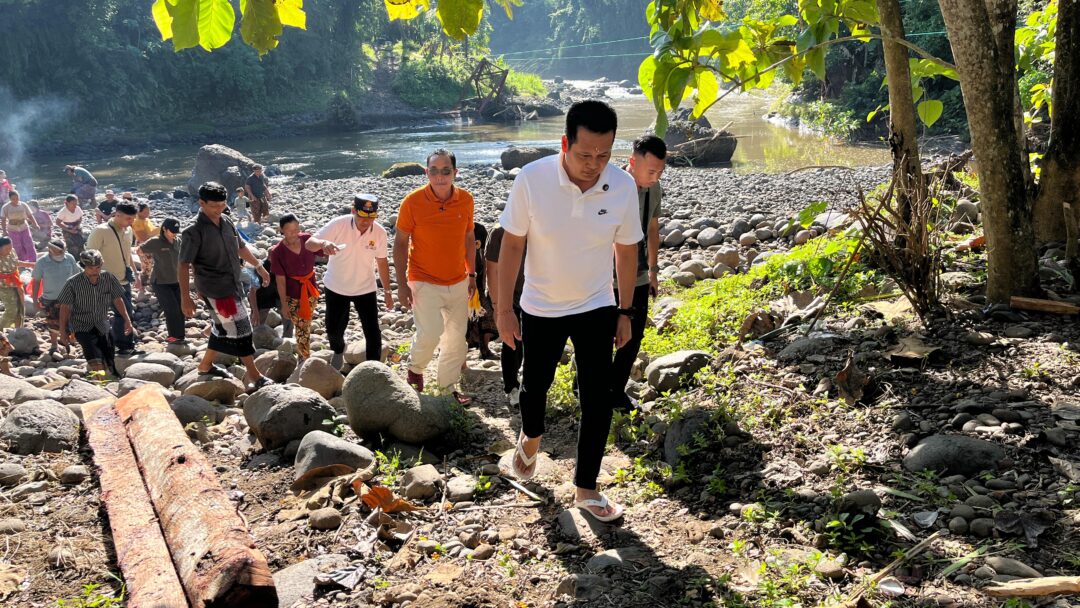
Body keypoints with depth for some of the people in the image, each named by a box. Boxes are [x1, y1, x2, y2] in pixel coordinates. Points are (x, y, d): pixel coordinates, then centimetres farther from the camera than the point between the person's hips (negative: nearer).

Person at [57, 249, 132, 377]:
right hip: (82, 327, -4)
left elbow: (117, 300, 5)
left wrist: (127, 320, 0)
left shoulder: (108, 278, -7)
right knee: (96, 364, -22)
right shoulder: (73, 283, -14)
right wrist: (63, 332, -5)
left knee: (109, 364, 8)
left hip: (102, 326, 4)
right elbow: (65, 308, -6)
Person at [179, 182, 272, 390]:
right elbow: (183, 266, -16)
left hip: (233, 285, 8)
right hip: (215, 289, -8)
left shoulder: (227, 222, 4)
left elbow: (240, 247, 19)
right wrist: (185, 298, -18)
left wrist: (258, 266, 23)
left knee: (224, 327, 19)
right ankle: (254, 376, 1)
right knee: (239, 328, -7)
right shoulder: (194, 232, -17)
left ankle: (206, 365, 37)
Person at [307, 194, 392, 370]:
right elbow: (309, 244, -24)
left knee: (373, 332, -2)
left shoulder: (380, 232, -14)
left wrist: (387, 291, 5)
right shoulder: (338, 225, -22)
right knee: (333, 328, 13)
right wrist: (323, 243, -47)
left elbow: (382, 261, 1)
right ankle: (338, 351, 48)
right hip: (336, 287, 0)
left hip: (365, 289, 1)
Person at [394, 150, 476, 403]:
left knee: (457, 339, 11)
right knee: (430, 334, -17)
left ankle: (447, 387, 29)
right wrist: (402, 285, -11)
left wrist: (471, 274, 11)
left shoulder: (466, 200, -4)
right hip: (424, 282, -4)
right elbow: (400, 242, -8)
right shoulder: (413, 201, -14)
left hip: (458, 282, 4)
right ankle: (415, 368, 14)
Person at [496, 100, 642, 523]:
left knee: (598, 401, 1)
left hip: (596, 309, 1)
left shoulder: (623, 187, -16)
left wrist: (625, 311, 4)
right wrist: (504, 309, -10)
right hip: (540, 309, -1)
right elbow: (512, 244, -12)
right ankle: (530, 437, 52)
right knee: (536, 384, 18)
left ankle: (586, 488, 19)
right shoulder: (532, 179, -22)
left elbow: (626, 251, -2)